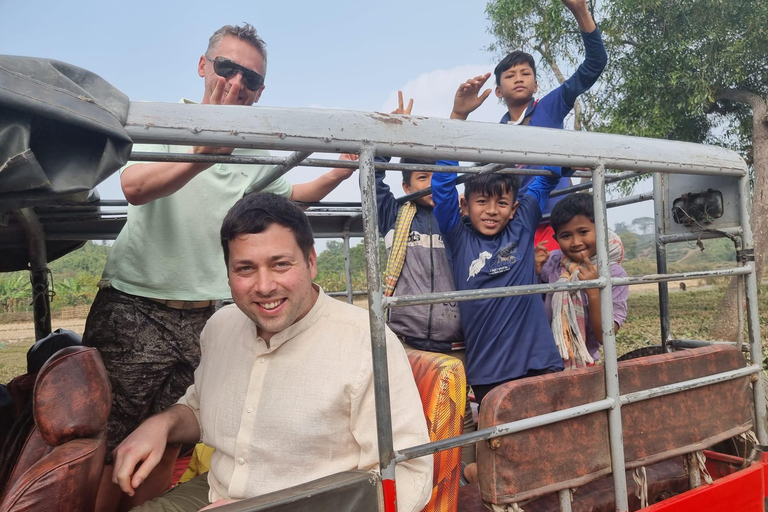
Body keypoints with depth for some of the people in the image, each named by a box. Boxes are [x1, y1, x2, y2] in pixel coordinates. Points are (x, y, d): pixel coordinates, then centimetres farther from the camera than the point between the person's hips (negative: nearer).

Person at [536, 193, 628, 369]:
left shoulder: (615, 275, -12)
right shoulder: (550, 262, -7)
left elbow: (604, 336, -14)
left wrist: (593, 292, -27)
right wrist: (533, 274, -16)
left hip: (583, 365, -2)